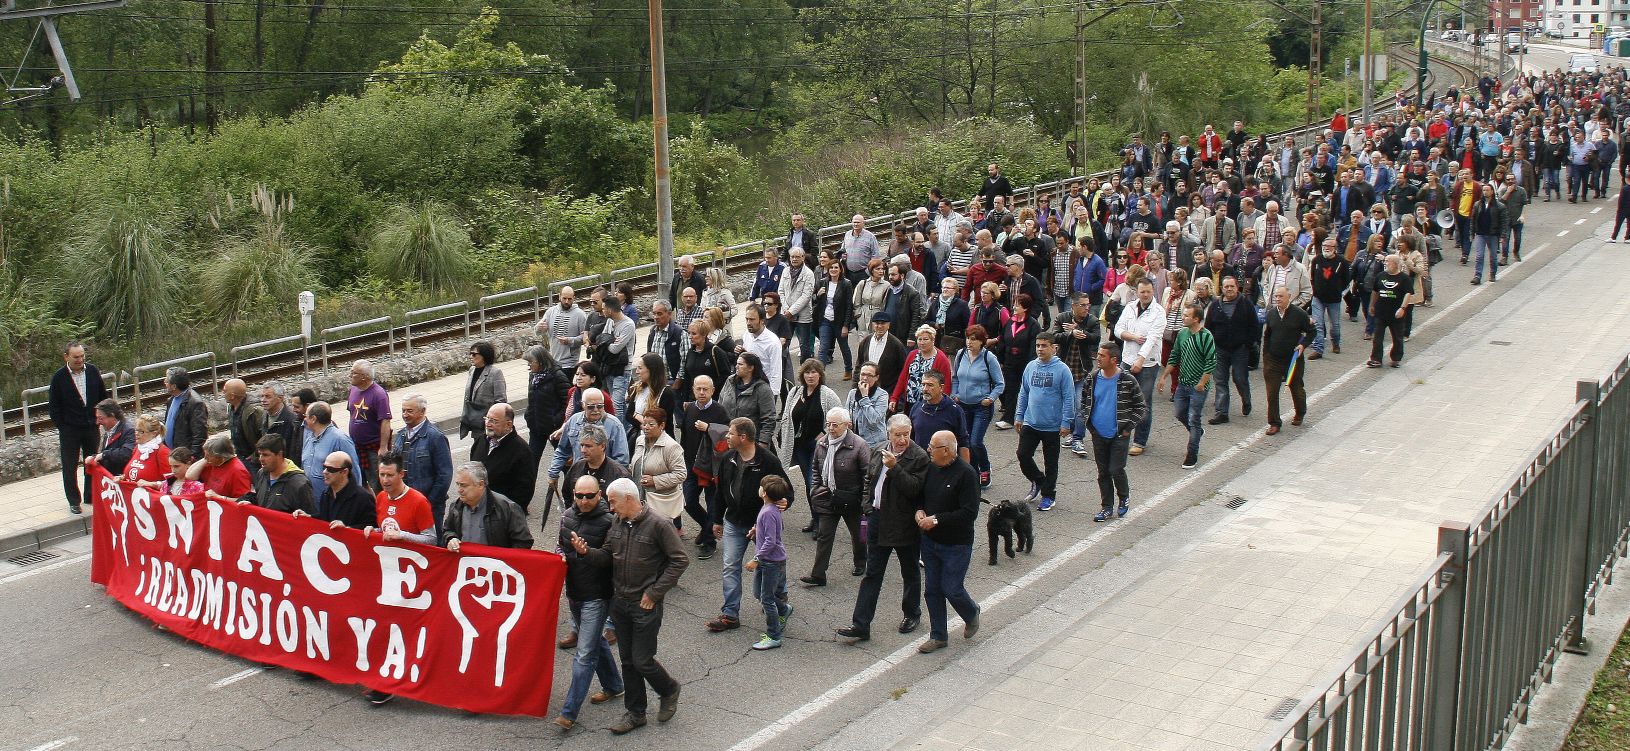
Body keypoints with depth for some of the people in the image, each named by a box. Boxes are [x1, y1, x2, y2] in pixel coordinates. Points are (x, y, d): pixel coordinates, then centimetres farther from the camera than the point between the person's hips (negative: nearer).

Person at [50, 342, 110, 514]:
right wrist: (62, 427, -8)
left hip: (91, 427, 3)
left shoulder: (92, 371, -2)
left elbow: (103, 395, 9)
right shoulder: (59, 377, -10)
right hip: (69, 430, -3)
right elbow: (53, 406, -4)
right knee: (70, 467, 6)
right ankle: (74, 501, 17)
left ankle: (91, 496, 26)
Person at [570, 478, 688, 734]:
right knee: (628, 660, 13)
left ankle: (669, 690, 27)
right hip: (619, 603, 6)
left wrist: (654, 592, -14)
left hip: (646, 606, -6)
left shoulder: (658, 526, -15)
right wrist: (586, 551, -14)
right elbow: (606, 557, 8)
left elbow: (680, 559, -14)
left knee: (642, 661, -1)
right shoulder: (617, 527, 4)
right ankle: (635, 713, 25)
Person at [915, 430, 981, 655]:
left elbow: (969, 513, -22)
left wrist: (936, 519, -21)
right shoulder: (930, 468, 2)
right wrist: (919, 511, -5)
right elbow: (920, 495, 18)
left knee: (952, 589, -2)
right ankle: (938, 636, 23)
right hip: (930, 541, 6)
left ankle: (972, 615, 30)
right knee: (932, 590, 10)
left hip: (956, 544, -6)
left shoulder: (966, 474, -18)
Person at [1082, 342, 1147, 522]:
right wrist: (1088, 422, 6)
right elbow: (1084, 401, 16)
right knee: (1103, 472, 9)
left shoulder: (1128, 381, -12)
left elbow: (1141, 406, -4)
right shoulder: (1092, 379, 0)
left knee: (1116, 470, -7)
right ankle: (1107, 507, 19)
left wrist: (1128, 427, -9)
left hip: (1119, 435, -4)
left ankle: (1124, 497, 22)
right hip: (1098, 434, 4)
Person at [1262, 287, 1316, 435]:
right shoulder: (1271, 313, 2)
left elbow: (1311, 332, 1)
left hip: (1293, 359, -2)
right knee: (1272, 392, -3)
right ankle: (1274, 423, 5)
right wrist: (1265, 356, 12)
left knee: (1296, 388, 16)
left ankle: (1300, 414, 42)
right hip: (1273, 360, 2)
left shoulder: (1299, 314, -10)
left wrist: (1303, 345, -15)